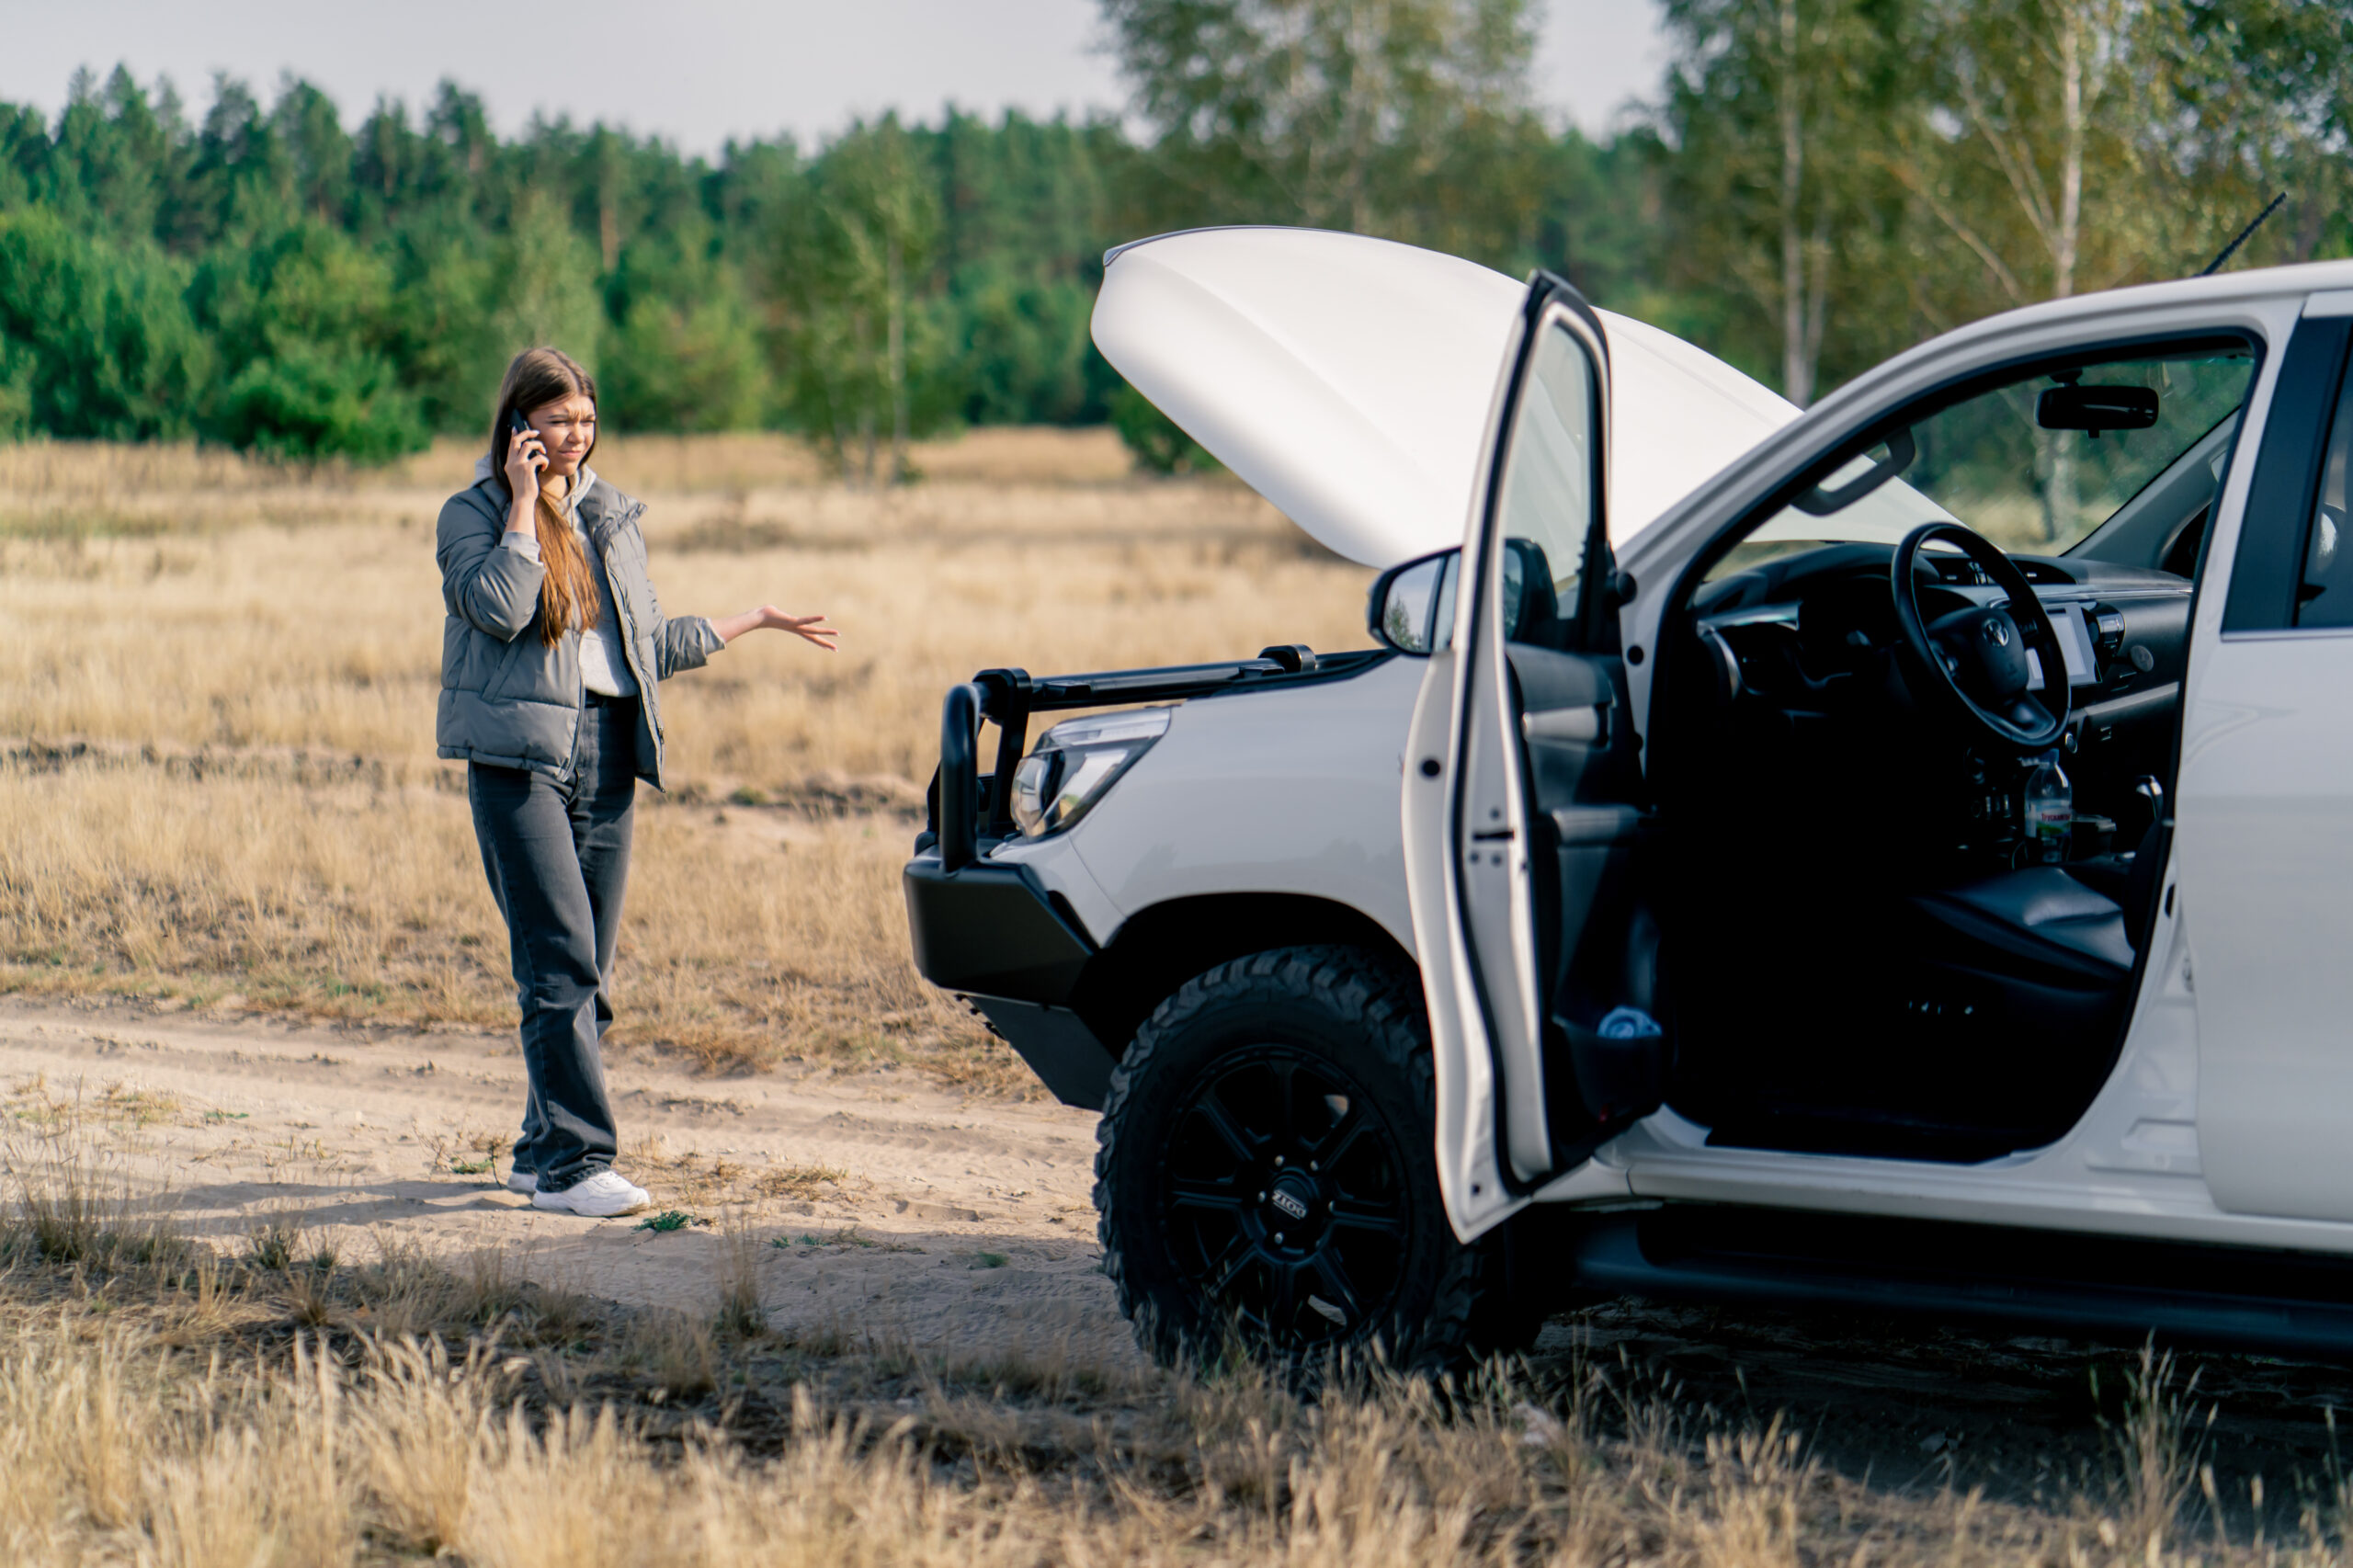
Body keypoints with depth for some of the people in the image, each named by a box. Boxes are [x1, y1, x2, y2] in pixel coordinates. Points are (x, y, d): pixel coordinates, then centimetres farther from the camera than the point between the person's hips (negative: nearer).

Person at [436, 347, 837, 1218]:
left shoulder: (610, 515, 18)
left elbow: (650, 643, 23)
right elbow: (500, 608, -18)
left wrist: (754, 621, 28)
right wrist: (525, 505, -12)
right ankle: (574, 1164, -14)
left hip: (607, 752, 6)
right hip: (519, 753, -6)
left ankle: (543, 1150, 18)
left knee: (588, 971, 7)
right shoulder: (473, 514, 1)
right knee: (560, 960, -13)